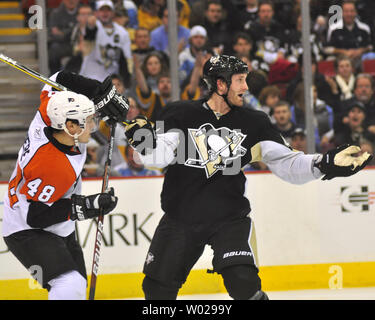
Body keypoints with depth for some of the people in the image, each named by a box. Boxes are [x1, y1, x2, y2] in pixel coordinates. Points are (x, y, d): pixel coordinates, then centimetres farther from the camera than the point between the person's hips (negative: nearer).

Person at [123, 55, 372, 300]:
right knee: (158, 289, 5)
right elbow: (160, 157, -13)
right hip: (180, 220, 0)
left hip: (229, 219, 0)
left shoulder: (254, 123, 2)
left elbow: (286, 164, 1)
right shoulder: (180, 115, -4)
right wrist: (145, 141, -35)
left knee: (242, 281, -22)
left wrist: (326, 164, -14)